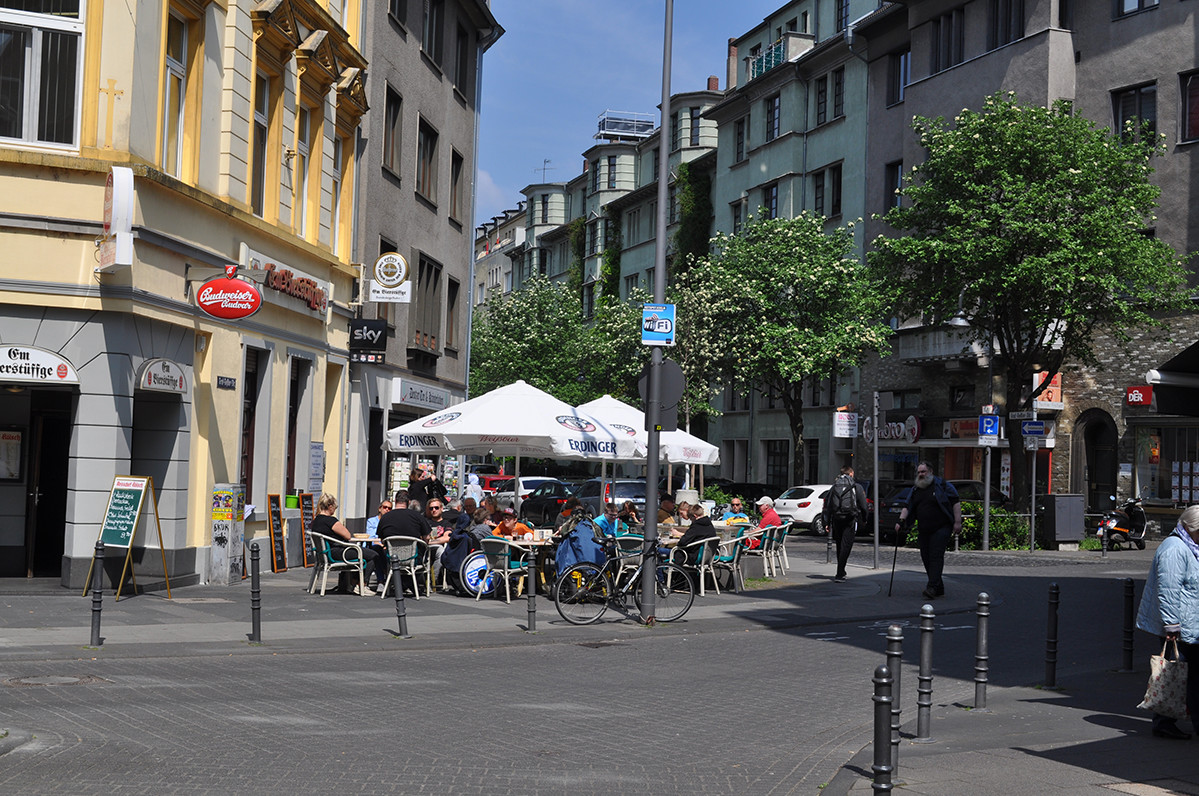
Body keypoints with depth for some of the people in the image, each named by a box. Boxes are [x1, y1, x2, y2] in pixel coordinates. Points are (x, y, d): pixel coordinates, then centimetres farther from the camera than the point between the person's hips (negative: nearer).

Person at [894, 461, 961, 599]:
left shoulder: (942, 485, -3)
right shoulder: (915, 490, 14)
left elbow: (956, 503, -4)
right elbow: (907, 507, 13)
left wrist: (957, 522, -11)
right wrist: (901, 520, -4)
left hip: (941, 528, -6)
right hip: (924, 531, 6)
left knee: (936, 556, -15)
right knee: (926, 558, 4)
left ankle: (932, 588, -22)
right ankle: (939, 588, 13)